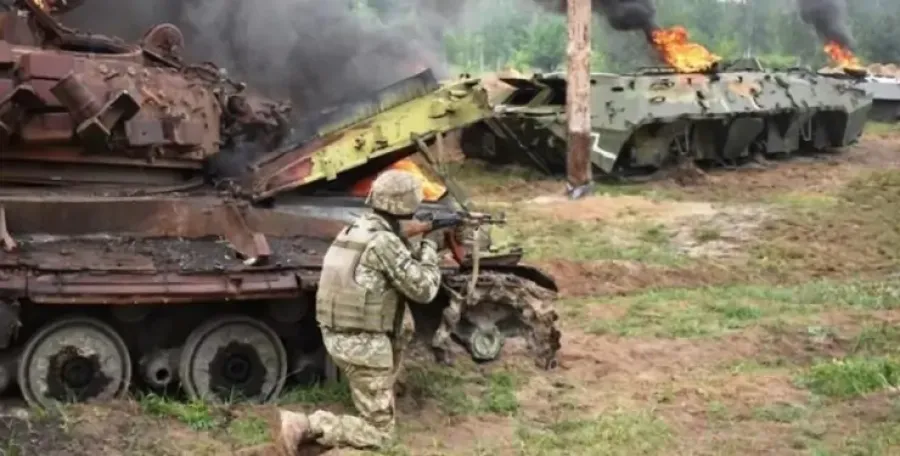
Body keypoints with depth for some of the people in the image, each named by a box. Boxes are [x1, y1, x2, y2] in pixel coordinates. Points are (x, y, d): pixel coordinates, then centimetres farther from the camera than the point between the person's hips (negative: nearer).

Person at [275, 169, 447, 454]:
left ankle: (382, 390, 28)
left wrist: (420, 250, 15)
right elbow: (424, 289, -10)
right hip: (363, 345, -8)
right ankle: (305, 426, -14)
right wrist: (430, 247, 4)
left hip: (336, 335, 8)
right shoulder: (384, 241, -19)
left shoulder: (352, 230, 9)